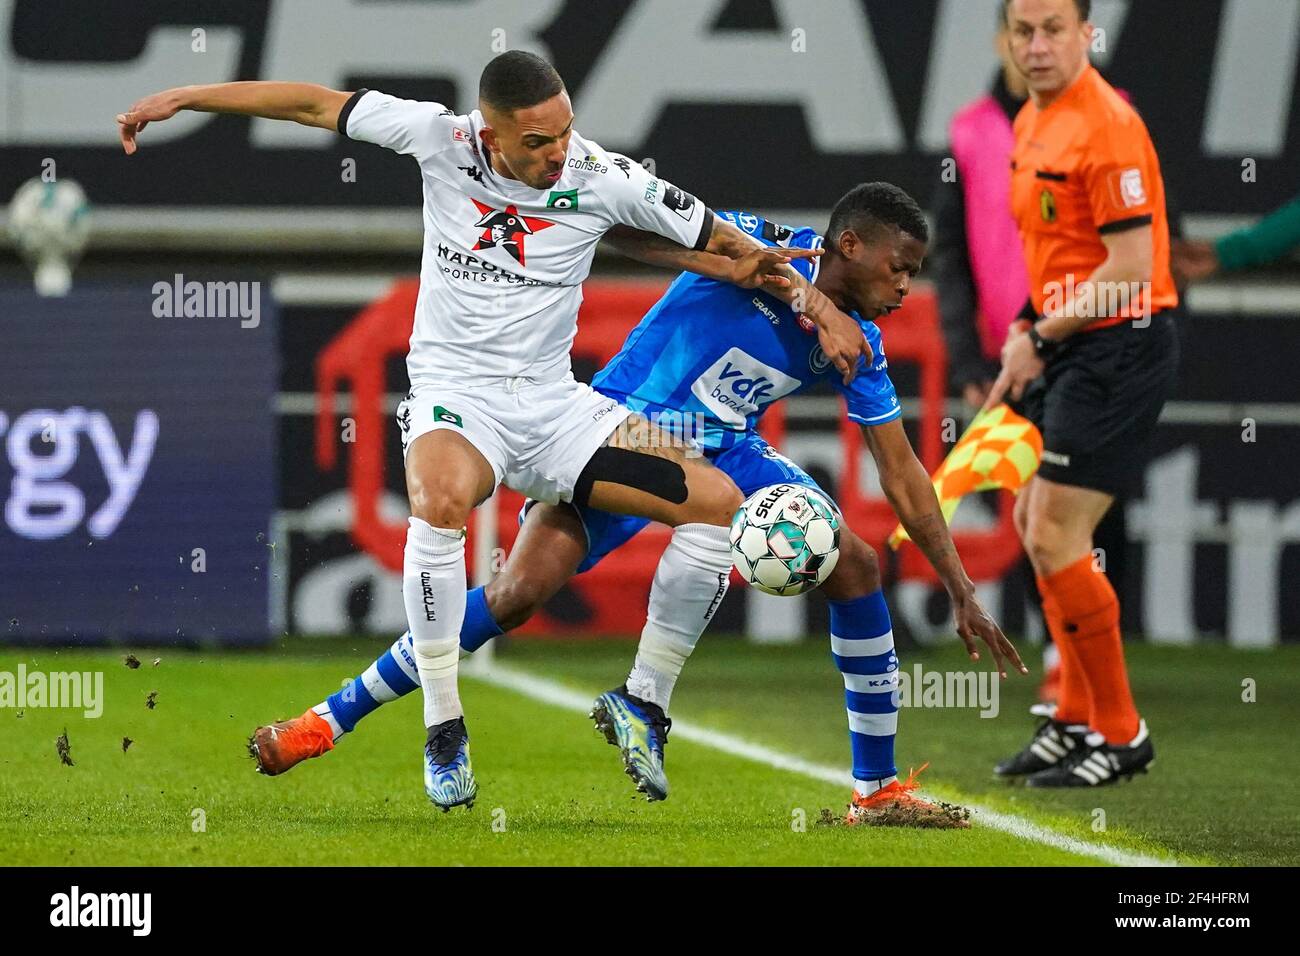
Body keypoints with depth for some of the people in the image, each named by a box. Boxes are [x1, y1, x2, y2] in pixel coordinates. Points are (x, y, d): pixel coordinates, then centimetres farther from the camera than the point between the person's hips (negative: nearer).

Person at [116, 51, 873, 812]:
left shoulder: (603, 178, -9)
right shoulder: (441, 139, -11)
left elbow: (724, 241, 1)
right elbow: (314, 103, -1)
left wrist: (823, 311, 0)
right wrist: (180, 99, 1)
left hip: (552, 403, 3)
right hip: (455, 397, -3)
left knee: (716, 500, -11)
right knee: (440, 499, -38)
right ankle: (444, 728, -25)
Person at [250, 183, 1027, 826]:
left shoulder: (857, 347, -2)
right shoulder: (758, 247, -18)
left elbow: (904, 479, 4)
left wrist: (963, 591, 2)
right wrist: (719, 261, -34)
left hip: (719, 449, 6)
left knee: (856, 566, -12)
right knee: (519, 593, -24)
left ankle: (878, 791, -3)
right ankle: (331, 720, -13)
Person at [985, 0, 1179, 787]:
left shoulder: (1107, 126, -19)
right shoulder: (1033, 122, 11)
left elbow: (1130, 270, -21)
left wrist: (1039, 338, -15)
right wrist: (1030, 339, 8)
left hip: (1119, 347, -10)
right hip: (1069, 349, 10)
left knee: (1055, 538, -11)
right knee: (1035, 523, 15)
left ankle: (1119, 735, 0)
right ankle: (1077, 719, 24)